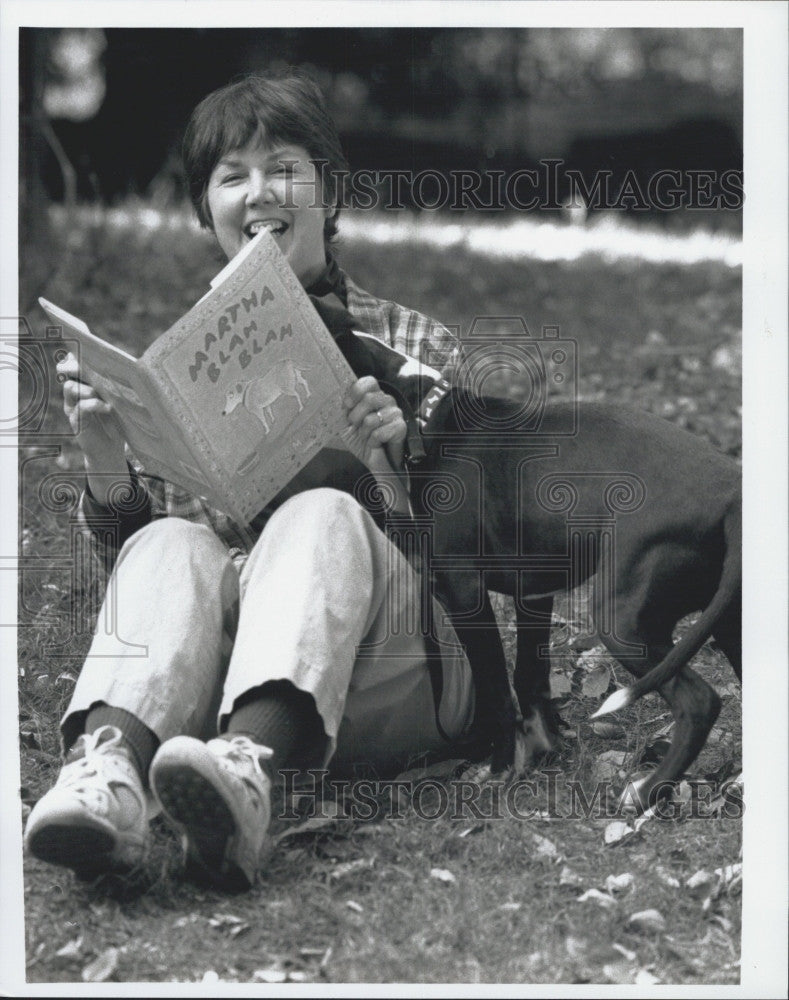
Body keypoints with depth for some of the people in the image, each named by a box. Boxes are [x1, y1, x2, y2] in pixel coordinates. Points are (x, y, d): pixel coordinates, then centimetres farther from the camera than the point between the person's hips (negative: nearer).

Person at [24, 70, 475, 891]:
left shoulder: (411, 346, 18)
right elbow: (122, 542, 15)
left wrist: (402, 454, -11)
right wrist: (101, 448, -6)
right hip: (208, 677, 1)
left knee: (321, 514, -30)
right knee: (169, 547, -28)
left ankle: (249, 764, -59)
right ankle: (107, 768, -58)